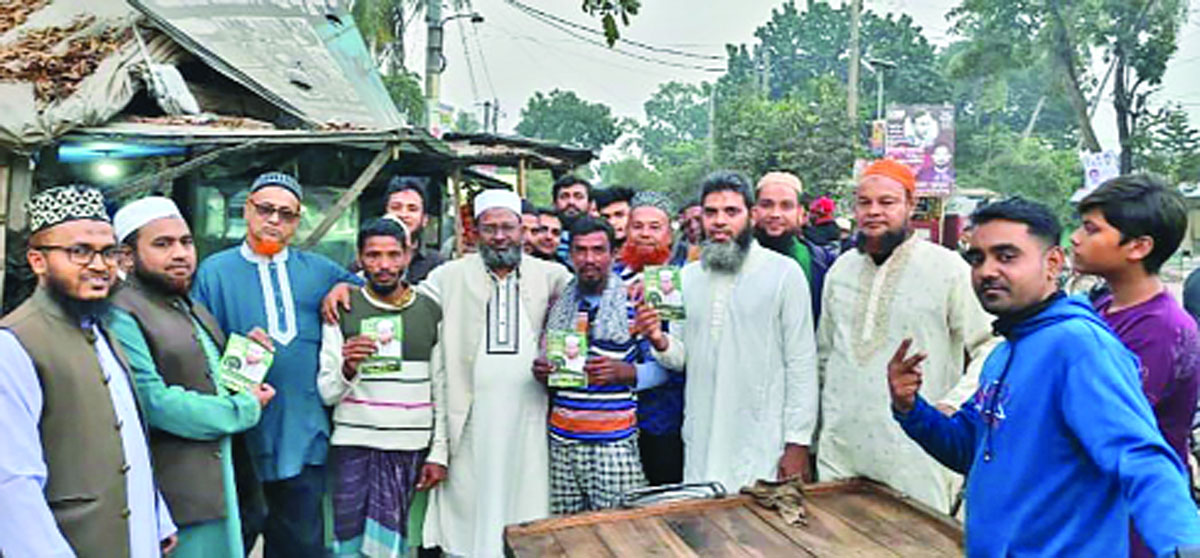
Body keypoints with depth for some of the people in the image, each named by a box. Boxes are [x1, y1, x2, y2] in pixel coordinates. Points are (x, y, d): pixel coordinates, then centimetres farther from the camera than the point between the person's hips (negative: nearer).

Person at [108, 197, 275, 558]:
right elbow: (153, 402, -22)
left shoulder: (195, 311, 15)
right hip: (174, 499, -9)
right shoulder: (122, 314, -14)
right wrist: (244, 408, -11)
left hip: (221, 485, 9)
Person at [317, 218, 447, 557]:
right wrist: (347, 369, -21)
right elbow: (327, 394, -1)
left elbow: (441, 391, 9)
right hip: (354, 445, 0)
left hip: (410, 450, 1)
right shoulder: (342, 311, 1)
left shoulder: (431, 313, 5)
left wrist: (439, 453, 5)